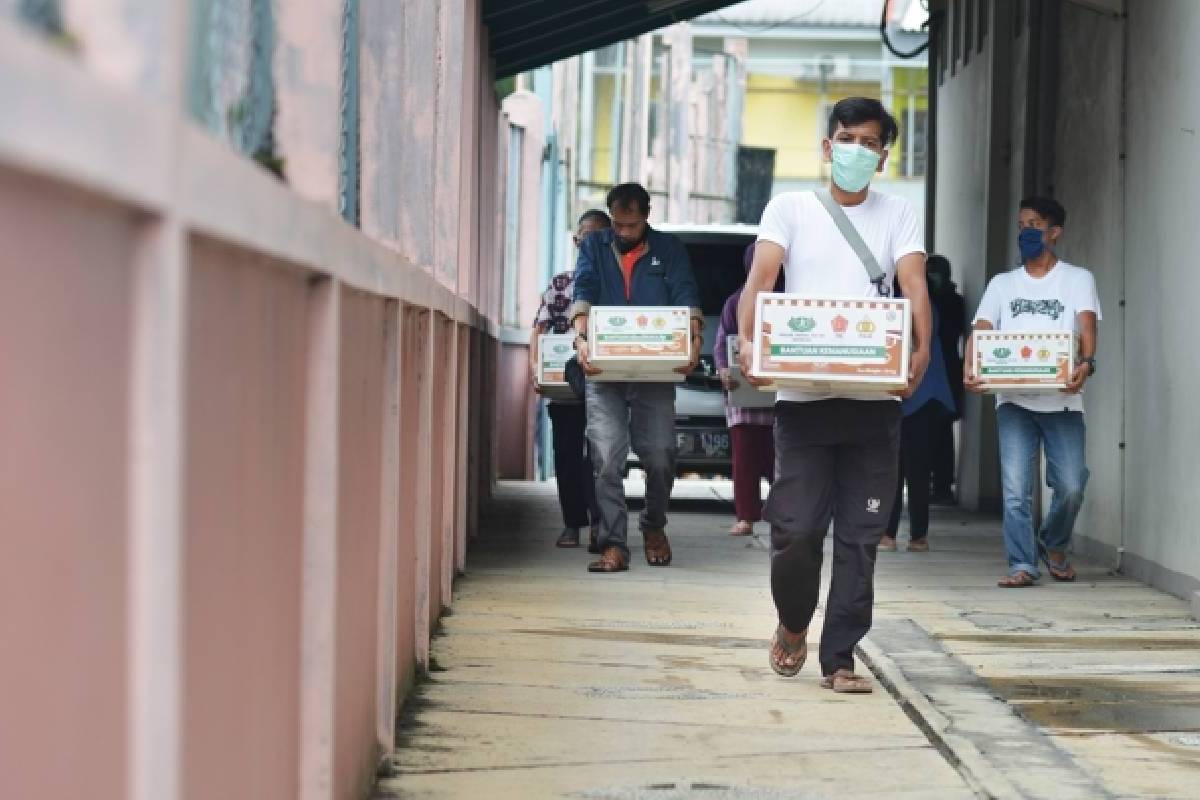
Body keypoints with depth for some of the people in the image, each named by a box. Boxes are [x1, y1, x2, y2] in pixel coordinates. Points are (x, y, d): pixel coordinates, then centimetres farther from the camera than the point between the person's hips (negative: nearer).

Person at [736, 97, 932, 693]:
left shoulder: (897, 215, 11)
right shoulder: (791, 208, 8)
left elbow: (914, 285, -3)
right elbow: (761, 277, -6)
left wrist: (921, 351, -22)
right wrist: (747, 340, -25)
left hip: (875, 398, 1)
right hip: (803, 394, -1)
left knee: (860, 536, 2)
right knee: (795, 527, -4)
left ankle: (839, 658, 11)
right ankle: (793, 622, 25)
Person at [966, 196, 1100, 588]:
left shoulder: (1078, 279, 9)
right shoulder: (1002, 284, 15)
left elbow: (1087, 327, -7)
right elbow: (981, 332, 4)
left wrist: (1086, 363, -28)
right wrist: (971, 368, -17)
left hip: (1062, 401, -2)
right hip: (1014, 400, 2)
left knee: (1071, 484, -6)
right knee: (1016, 488, -6)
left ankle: (1053, 545, 20)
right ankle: (1022, 565, 0)